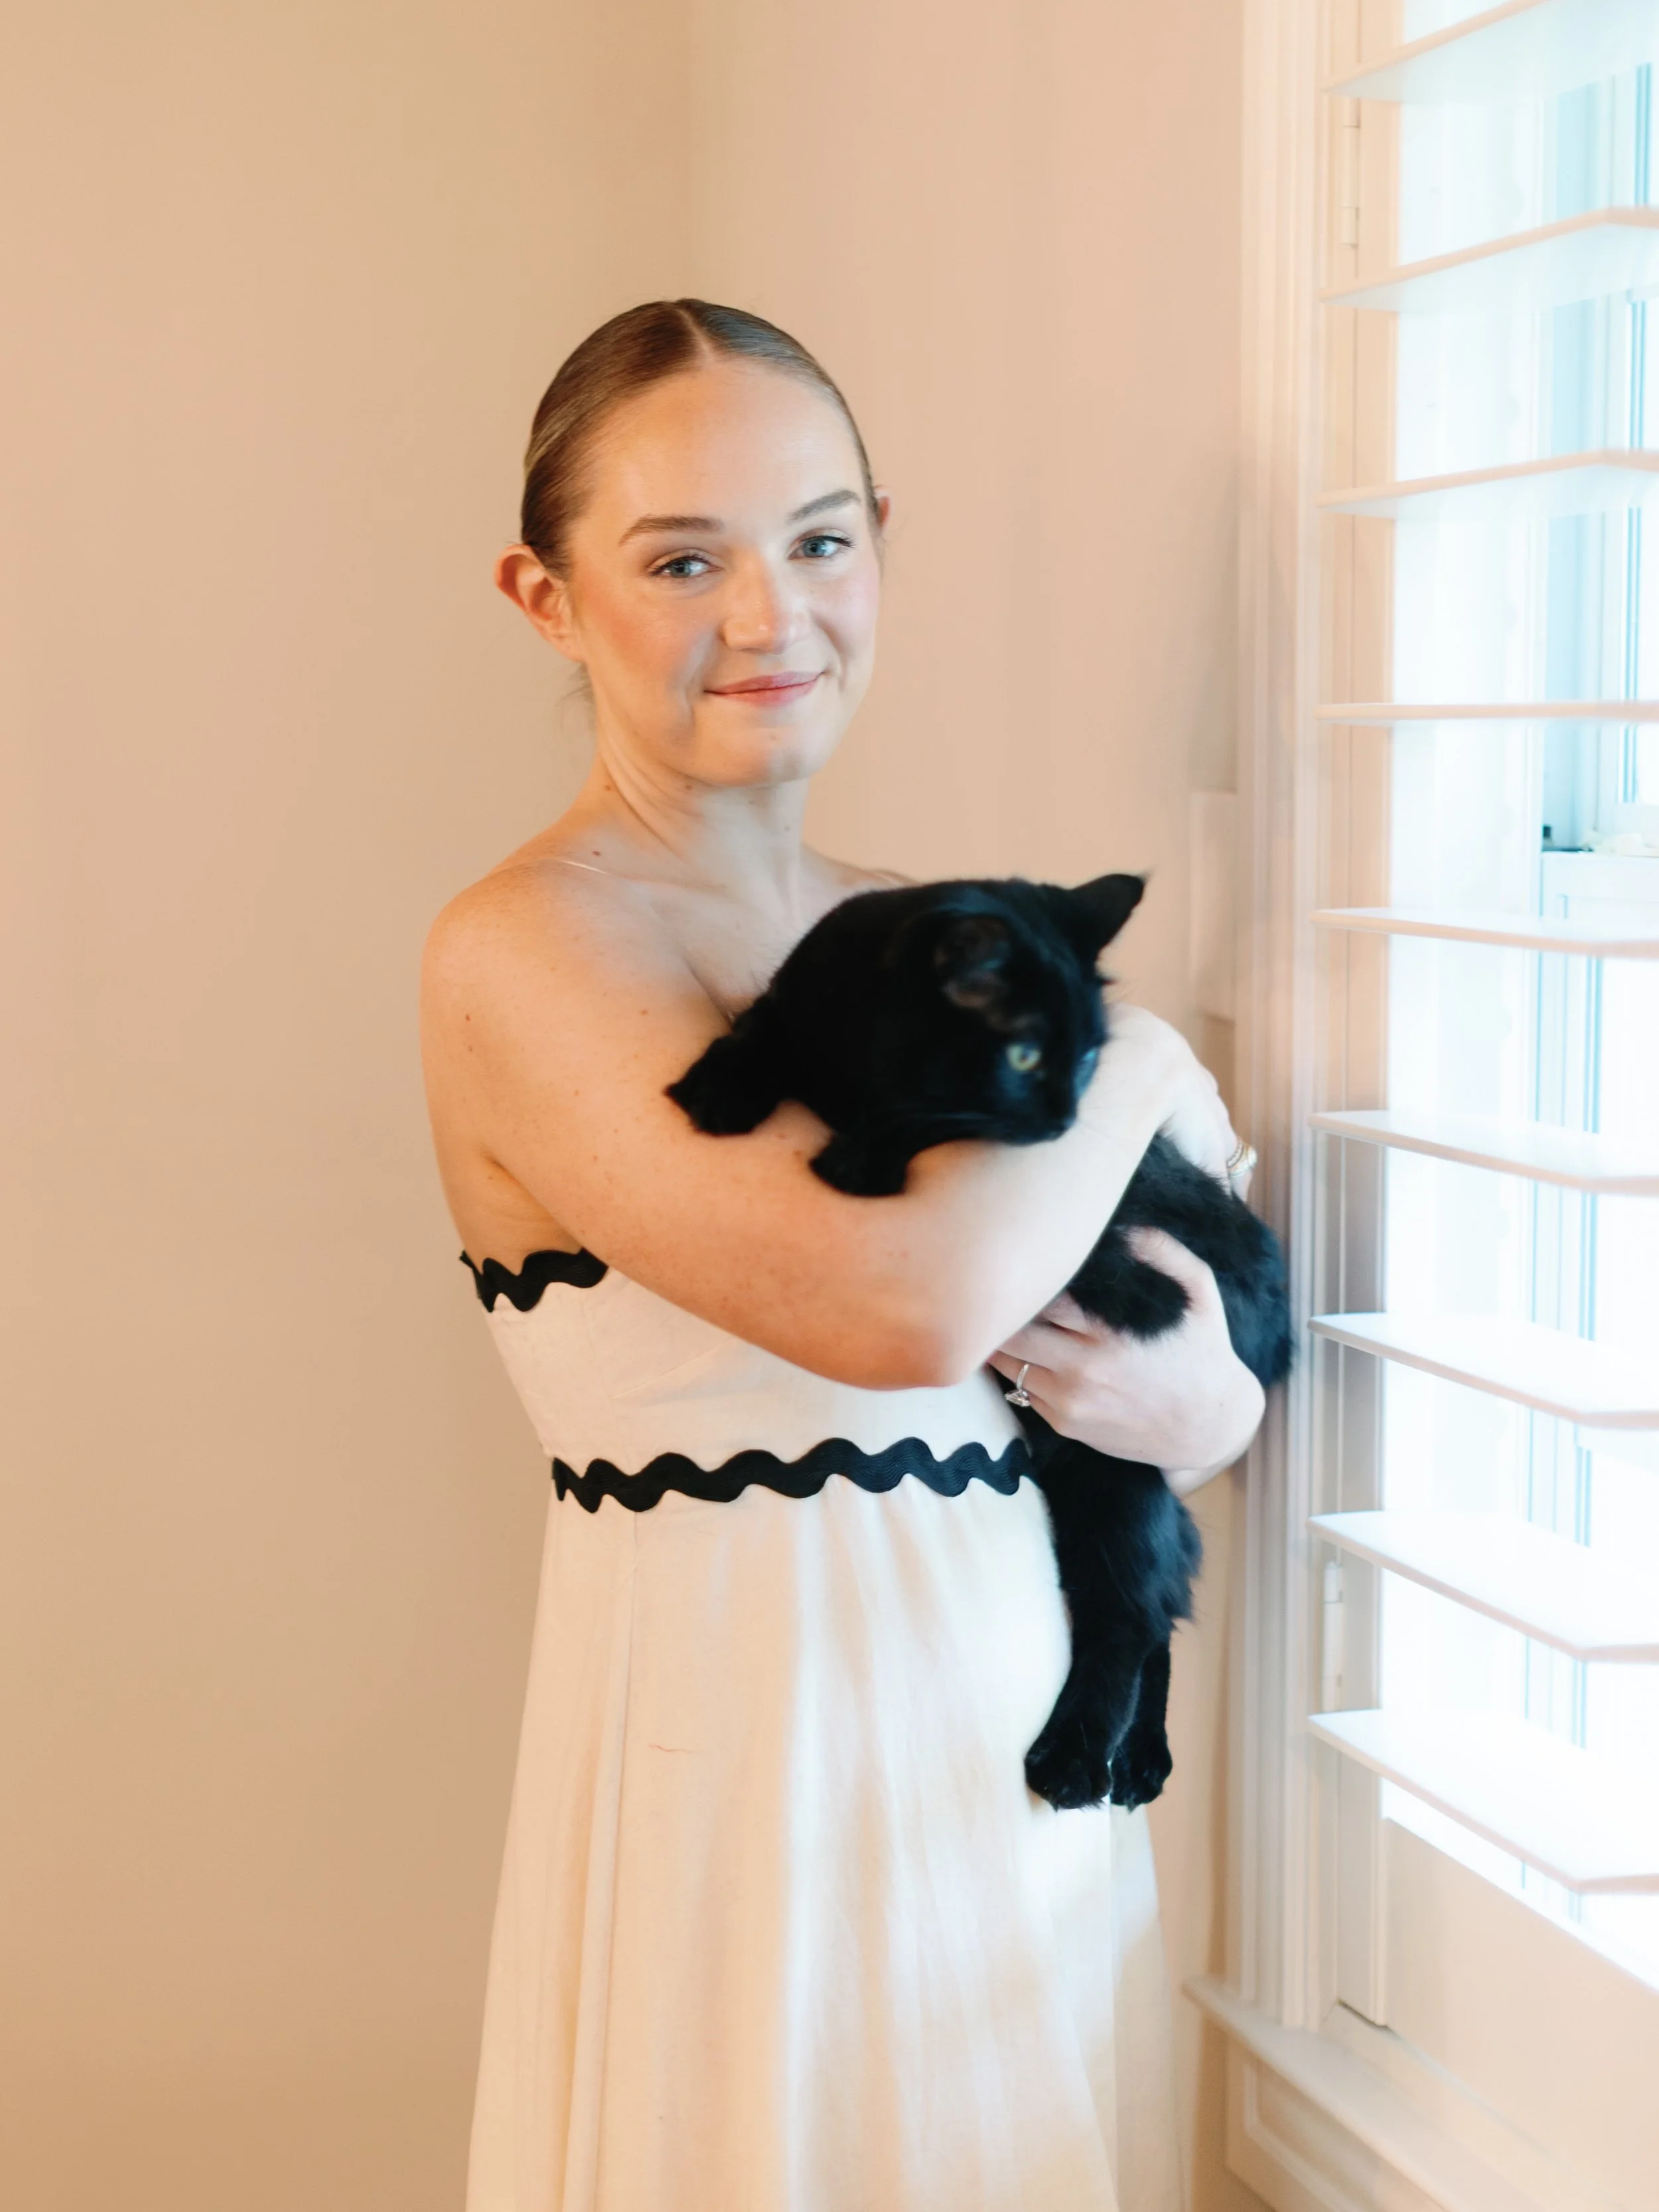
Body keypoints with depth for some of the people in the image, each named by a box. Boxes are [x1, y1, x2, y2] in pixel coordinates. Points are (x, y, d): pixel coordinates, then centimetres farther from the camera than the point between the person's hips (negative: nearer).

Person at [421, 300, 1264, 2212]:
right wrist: (1137, 1067, -9)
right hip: (757, 1747, -7)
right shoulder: (527, 951, -14)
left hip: (1029, 1745, 7)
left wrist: (1205, 1403, -9)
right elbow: (902, 1302, -26)